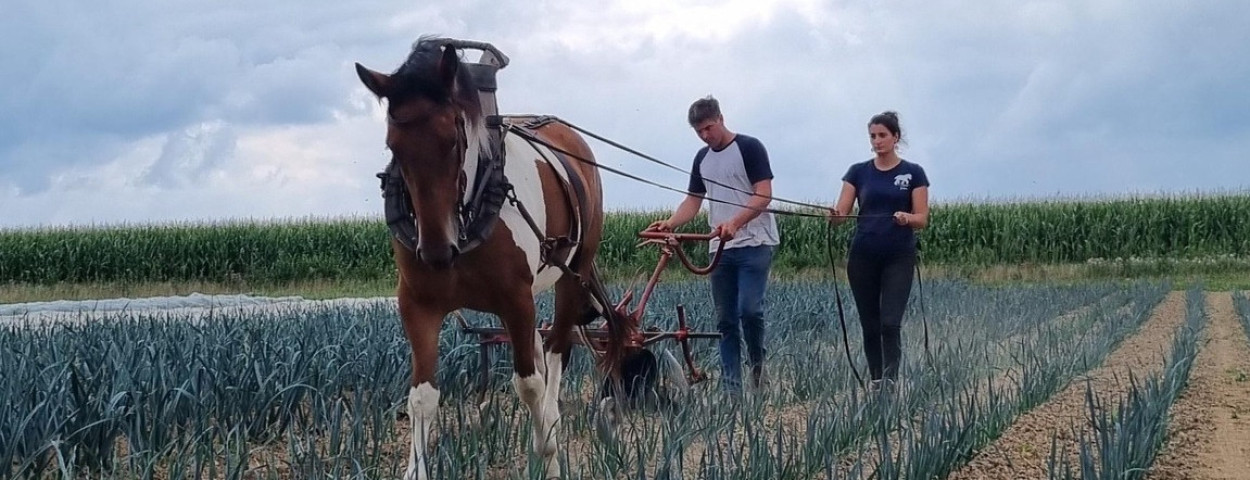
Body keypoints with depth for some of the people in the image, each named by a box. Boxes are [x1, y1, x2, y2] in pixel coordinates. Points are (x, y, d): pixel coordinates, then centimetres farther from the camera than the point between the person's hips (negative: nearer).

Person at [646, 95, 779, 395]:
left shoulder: (749, 148, -5)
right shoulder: (702, 158, 16)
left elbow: (763, 195, -12)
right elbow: (693, 201, 16)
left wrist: (734, 223, -26)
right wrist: (670, 224, -4)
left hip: (754, 244, -7)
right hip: (721, 247, 7)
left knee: (749, 309, -18)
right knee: (725, 319, 4)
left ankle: (758, 368, 5)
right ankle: (730, 387, 6)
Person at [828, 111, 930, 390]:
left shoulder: (913, 173, -1)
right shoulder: (858, 172, 5)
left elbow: (922, 220, -5)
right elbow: (842, 212, -3)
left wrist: (907, 218, -27)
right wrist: (835, 216, -27)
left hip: (899, 258, -3)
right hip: (862, 257, 3)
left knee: (890, 323, -14)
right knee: (870, 325, 6)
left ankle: (890, 384, -15)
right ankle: (876, 383, 16)